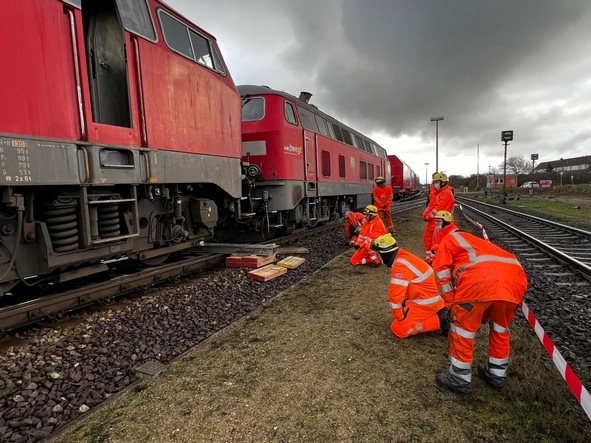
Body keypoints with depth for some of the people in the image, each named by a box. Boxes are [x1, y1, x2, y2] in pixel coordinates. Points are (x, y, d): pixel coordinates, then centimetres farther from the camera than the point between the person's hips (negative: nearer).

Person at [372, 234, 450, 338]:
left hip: (426, 303, -9)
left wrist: (397, 316, -9)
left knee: (397, 328, -7)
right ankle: (437, 314, 13)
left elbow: (396, 295, -22)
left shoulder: (400, 265, -25)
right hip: (430, 298, 9)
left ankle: (439, 320, -6)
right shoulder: (403, 256, 5)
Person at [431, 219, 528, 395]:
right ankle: (496, 374, 41)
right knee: (501, 327, 27)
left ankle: (459, 379, 21)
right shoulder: (478, 241, 42)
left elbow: (442, 272, 9)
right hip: (516, 278, 7)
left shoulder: (448, 239, 24)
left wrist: (452, 305, 14)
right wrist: (483, 315, 49)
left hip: (481, 279, -7)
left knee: (462, 327, 11)